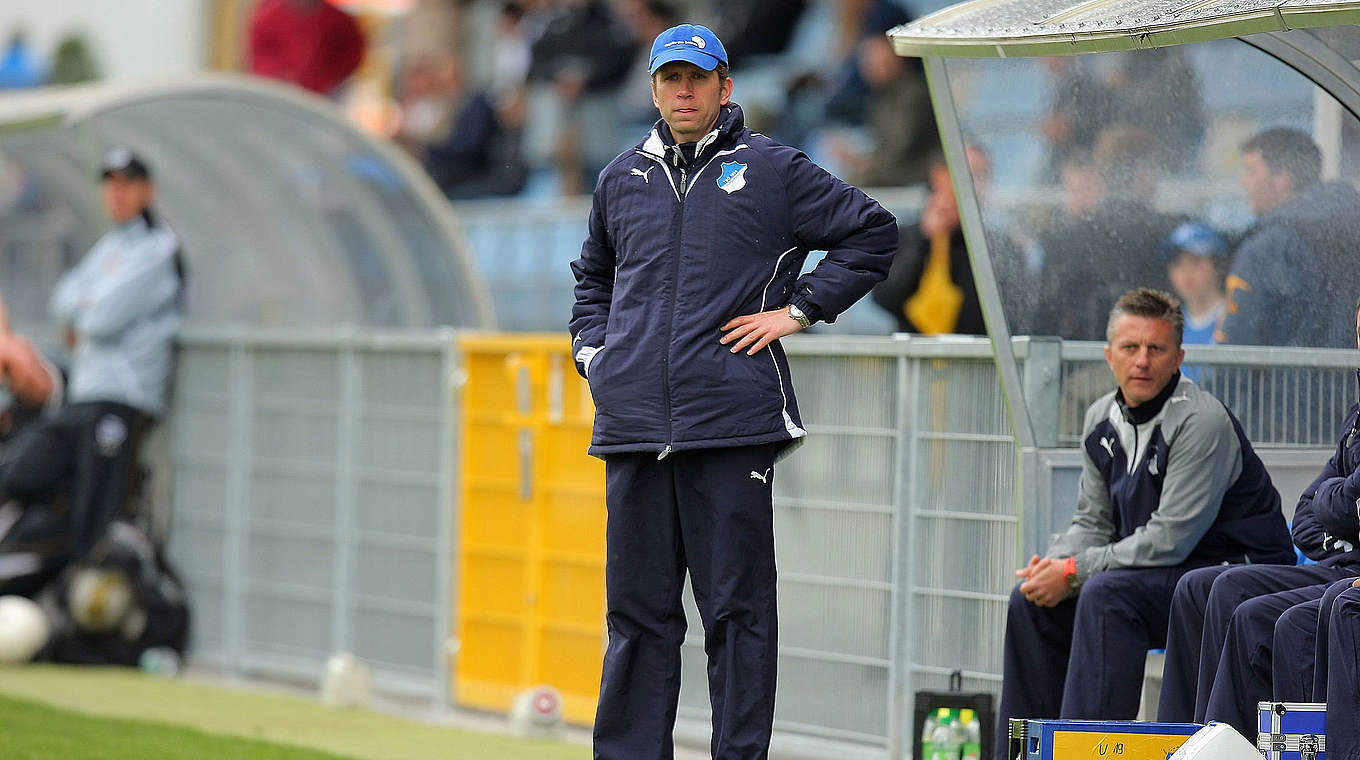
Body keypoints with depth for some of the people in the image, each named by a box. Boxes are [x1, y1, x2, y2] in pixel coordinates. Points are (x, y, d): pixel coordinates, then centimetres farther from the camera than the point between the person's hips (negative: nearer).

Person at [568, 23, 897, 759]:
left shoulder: (771, 170, 4)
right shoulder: (622, 179, 16)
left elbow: (874, 232, 7)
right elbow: (592, 275, 32)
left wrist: (798, 309, 1)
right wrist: (591, 347, 15)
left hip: (733, 421, -4)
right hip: (633, 422, 4)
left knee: (737, 606, -2)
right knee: (637, 608, 6)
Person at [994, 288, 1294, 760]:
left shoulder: (1202, 422, -19)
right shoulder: (1102, 420, 6)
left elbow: (1169, 540, -23)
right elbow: (1093, 521, 13)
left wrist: (1074, 572, -20)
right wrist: (1052, 565, -10)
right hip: (1163, 576, 9)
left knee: (1106, 595, -31)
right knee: (1033, 600, -1)